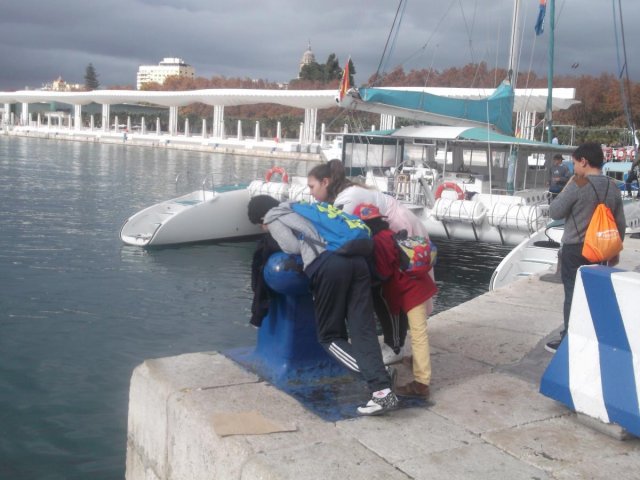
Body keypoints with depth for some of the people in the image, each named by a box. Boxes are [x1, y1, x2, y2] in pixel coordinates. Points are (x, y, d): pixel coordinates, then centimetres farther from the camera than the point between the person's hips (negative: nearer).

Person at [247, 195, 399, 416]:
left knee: (330, 335, 5)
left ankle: (382, 387, -13)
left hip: (328, 265, -6)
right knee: (364, 330, 2)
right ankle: (383, 390, -14)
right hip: (356, 259, 6)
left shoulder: (273, 221, 18)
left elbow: (294, 248, 6)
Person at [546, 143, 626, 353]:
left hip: (575, 249, -6)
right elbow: (620, 224, 9)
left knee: (573, 295, 1)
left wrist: (566, 188, -1)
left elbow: (554, 213, -11)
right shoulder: (613, 187, 5)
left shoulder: (578, 184, -15)